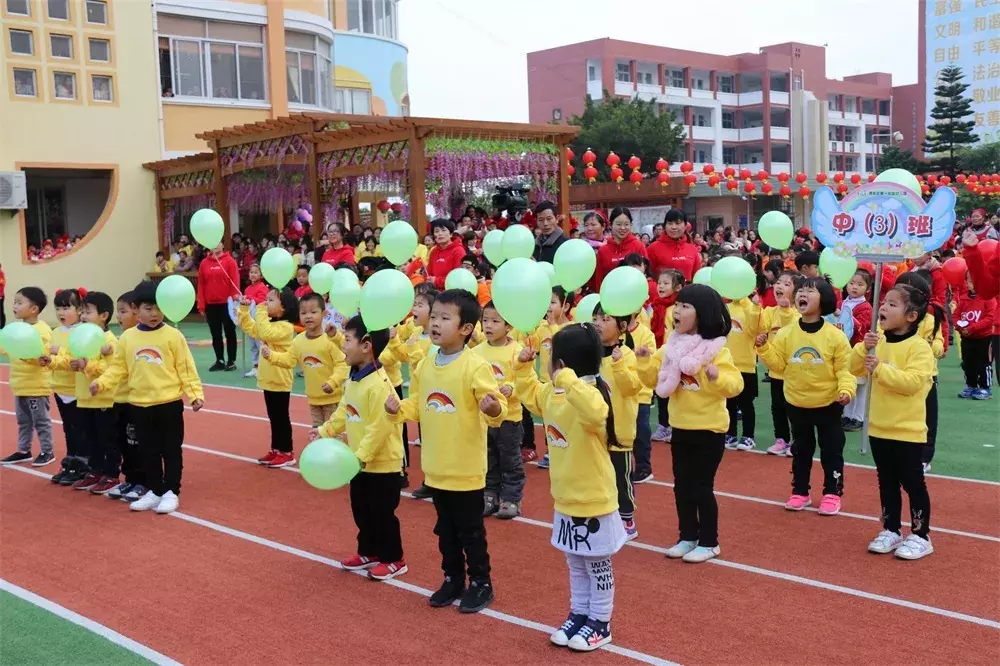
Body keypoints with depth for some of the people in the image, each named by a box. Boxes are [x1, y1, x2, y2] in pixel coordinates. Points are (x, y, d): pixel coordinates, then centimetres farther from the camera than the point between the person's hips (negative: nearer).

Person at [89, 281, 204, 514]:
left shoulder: (172, 335, -7)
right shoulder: (127, 337, 4)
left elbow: (186, 369, -7)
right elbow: (118, 368, 9)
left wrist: (195, 394, -14)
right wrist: (101, 383, -6)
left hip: (169, 403, -4)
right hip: (140, 405, 4)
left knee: (171, 450, 5)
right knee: (148, 451, 14)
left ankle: (171, 492, 15)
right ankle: (154, 491, 26)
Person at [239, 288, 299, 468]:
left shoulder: (286, 326, -18)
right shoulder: (269, 324, 10)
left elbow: (266, 334, -33)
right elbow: (249, 327, 17)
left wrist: (261, 313, -25)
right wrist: (244, 310, 5)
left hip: (280, 381, -9)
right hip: (268, 380, 9)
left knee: (282, 418, 0)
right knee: (273, 418, 16)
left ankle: (286, 453, 8)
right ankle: (275, 450, 25)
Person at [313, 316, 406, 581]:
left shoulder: (379, 384, -25)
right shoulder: (353, 379, 5)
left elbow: (380, 427, -28)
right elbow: (343, 412, 17)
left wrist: (361, 455, -29)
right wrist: (324, 431, 11)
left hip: (382, 462, -9)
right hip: (360, 461, 9)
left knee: (382, 513, 3)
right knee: (361, 510, 19)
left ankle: (393, 559, 18)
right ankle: (369, 552, 34)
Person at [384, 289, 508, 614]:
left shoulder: (475, 366, -17)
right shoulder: (425, 365, 3)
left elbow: (495, 405, -21)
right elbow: (417, 406, 10)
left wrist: (494, 409, -43)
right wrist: (399, 409, -10)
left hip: (466, 468, -6)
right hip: (436, 467, 6)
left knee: (471, 531, 8)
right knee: (445, 530, 19)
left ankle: (481, 583, 24)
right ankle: (453, 579, 34)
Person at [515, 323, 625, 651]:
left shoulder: (590, 394, -24)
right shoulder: (553, 393, 4)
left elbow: (596, 413, -49)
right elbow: (531, 394, 25)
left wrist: (568, 380, -48)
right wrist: (523, 367, 13)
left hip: (593, 501, -9)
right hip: (566, 499, 9)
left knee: (597, 565, 9)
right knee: (576, 564, 21)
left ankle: (600, 623, 22)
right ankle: (579, 615, 34)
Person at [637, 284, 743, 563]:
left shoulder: (717, 350, -15)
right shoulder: (671, 346, 3)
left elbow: (734, 385, -20)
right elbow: (653, 379, 7)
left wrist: (717, 377, -38)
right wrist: (645, 362, -10)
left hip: (709, 429, -6)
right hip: (681, 428, 6)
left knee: (702, 487, 1)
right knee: (682, 486, 13)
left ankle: (709, 542, 16)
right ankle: (688, 537, 27)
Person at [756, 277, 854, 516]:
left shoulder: (835, 335, -13)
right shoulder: (786, 334, -5)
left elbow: (844, 368, -10)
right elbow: (777, 364, -1)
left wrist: (846, 390, -24)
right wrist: (763, 347, -14)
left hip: (828, 404, -3)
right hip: (797, 403, 3)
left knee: (831, 451, 8)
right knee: (801, 450, 16)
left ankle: (832, 493, 21)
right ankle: (800, 491, 28)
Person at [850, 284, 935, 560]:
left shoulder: (919, 347, -15)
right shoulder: (879, 342, 5)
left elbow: (912, 382, -26)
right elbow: (855, 369, 5)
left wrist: (880, 368, -27)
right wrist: (864, 348, -12)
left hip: (907, 430, -7)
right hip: (879, 428, 7)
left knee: (912, 483, 3)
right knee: (887, 483, 15)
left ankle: (921, 537, 14)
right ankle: (891, 531, 26)